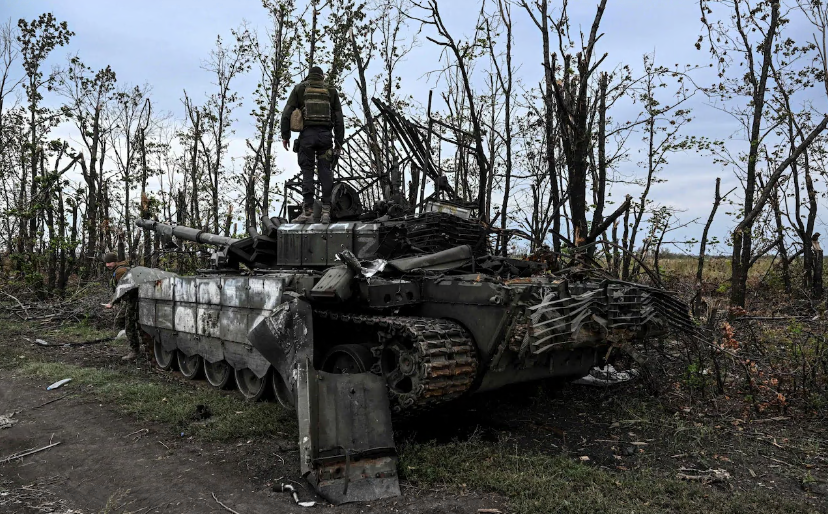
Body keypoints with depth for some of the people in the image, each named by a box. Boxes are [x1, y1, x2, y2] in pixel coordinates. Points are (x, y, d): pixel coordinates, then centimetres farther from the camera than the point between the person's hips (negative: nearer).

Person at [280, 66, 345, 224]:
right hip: (325, 135, 1)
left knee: (307, 171, -1)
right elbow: (339, 119, 11)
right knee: (325, 171, 1)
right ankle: (326, 210, -7)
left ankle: (308, 211, -8)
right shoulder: (331, 91, 17)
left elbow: (287, 113, 3)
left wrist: (285, 135, 6)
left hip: (307, 134, -1)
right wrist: (338, 143, 12)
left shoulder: (299, 88, 13)